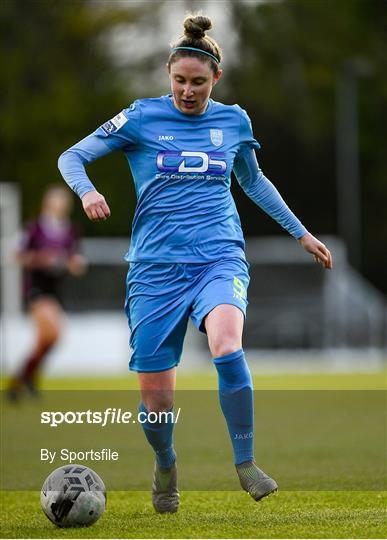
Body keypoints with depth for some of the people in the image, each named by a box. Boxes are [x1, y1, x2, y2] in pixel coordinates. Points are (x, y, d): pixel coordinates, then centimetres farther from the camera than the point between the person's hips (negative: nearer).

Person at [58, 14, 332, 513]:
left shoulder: (234, 121, 9)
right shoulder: (142, 118, 1)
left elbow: (253, 180, 27)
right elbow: (72, 156, 2)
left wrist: (300, 232, 29)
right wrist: (86, 191, -20)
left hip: (220, 256, 0)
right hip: (156, 265, 0)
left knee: (227, 346, -32)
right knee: (155, 396, -2)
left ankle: (245, 462, -18)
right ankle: (165, 465, 30)